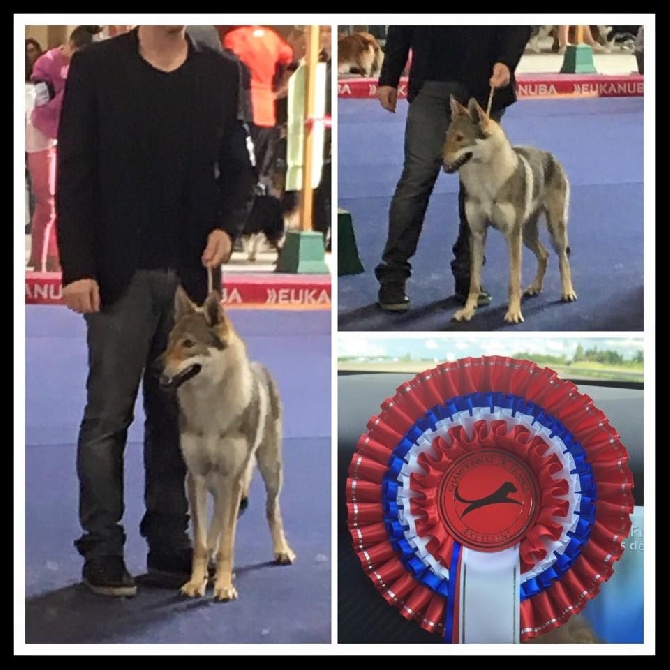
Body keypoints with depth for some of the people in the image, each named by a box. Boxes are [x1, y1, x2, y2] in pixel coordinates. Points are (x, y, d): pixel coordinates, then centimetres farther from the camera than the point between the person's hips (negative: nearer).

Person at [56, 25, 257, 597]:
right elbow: (74, 173, -4)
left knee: (178, 416, 6)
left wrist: (228, 226, -8)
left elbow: (238, 167, 12)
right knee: (108, 416, -1)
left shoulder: (222, 74, 8)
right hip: (121, 272, -3)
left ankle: (169, 545, 14)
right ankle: (102, 551, 7)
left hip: (191, 274, 3)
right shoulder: (96, 66, -1)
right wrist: (77, 268, -10)